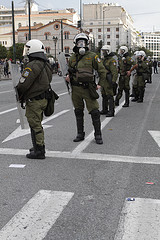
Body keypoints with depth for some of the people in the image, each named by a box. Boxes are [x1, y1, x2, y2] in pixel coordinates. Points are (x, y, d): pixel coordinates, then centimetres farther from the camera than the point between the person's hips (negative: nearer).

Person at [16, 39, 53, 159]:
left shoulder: (33, 66, -19)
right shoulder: (46, 65, 11)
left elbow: (23, 84, -20)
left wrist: (19, 95, 1)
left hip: (34, 101, -9)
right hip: (43, 98, 9)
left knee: (35, 125, -2)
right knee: (37, 124, 20)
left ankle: (39, 151, 4)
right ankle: (39, 147, 31)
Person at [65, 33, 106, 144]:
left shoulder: (92, 56, -2)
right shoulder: (72, 58, 10)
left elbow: (102, 70, 3)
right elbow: (70, 71, 22)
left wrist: (100, 84, 0)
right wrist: (68, 77, 0)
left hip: (88, 88, -4)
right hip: (76, 89, 4)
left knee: (94, 112, -5)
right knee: (78, 112, 11)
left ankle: (98, 135, 8)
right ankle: (80, 134, 23)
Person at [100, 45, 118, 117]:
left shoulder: (112, 60, -13)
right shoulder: (104, 59, 16)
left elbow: (115, 72, -18)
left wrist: (113, 81, -24)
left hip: (109, 81, -10)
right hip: (103, 81, 10)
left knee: (110, 96, -7)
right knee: (104, 95, 16)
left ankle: (111, 111, -4)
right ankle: (104, 110, 26)